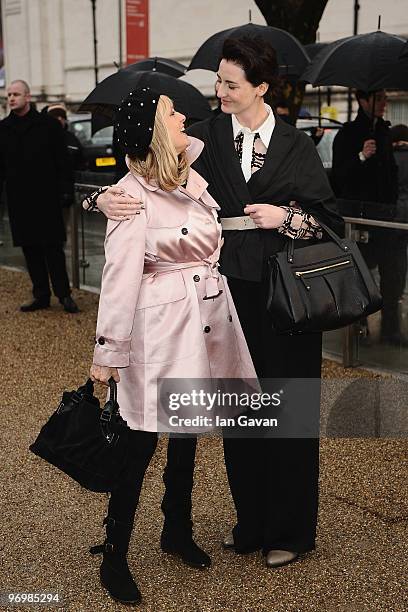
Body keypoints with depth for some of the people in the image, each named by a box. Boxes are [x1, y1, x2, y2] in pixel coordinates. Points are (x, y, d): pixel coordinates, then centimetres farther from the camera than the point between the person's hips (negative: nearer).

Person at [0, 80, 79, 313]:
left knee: (53, 248, -2)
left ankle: (64, 294, 6)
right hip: (19, 201, 4)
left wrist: (60, 191, -7)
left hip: (46, 198, -4)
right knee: (30, 249, 7)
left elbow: (62, 161, -1)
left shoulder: (48, 125, -1)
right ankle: (41, 296, 16)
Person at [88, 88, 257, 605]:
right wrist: (108, 352, -14)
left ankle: (176, 531, 36)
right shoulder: (131, 195, -15)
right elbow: (120, 276, -16)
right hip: (162, 326, -7)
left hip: (208, 317, 8)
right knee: (143, 441, 0)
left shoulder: (193, 175, 7)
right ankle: (113, 557, 16)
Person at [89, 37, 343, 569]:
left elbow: (330, 219, 5)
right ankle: (252, 521, 28)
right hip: (232, 287, 2)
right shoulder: (207, 136, 3)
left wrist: (285, 217, -13)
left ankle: (290, 529, 23)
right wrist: (109, 197, -26)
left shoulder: (296, 145, 2)